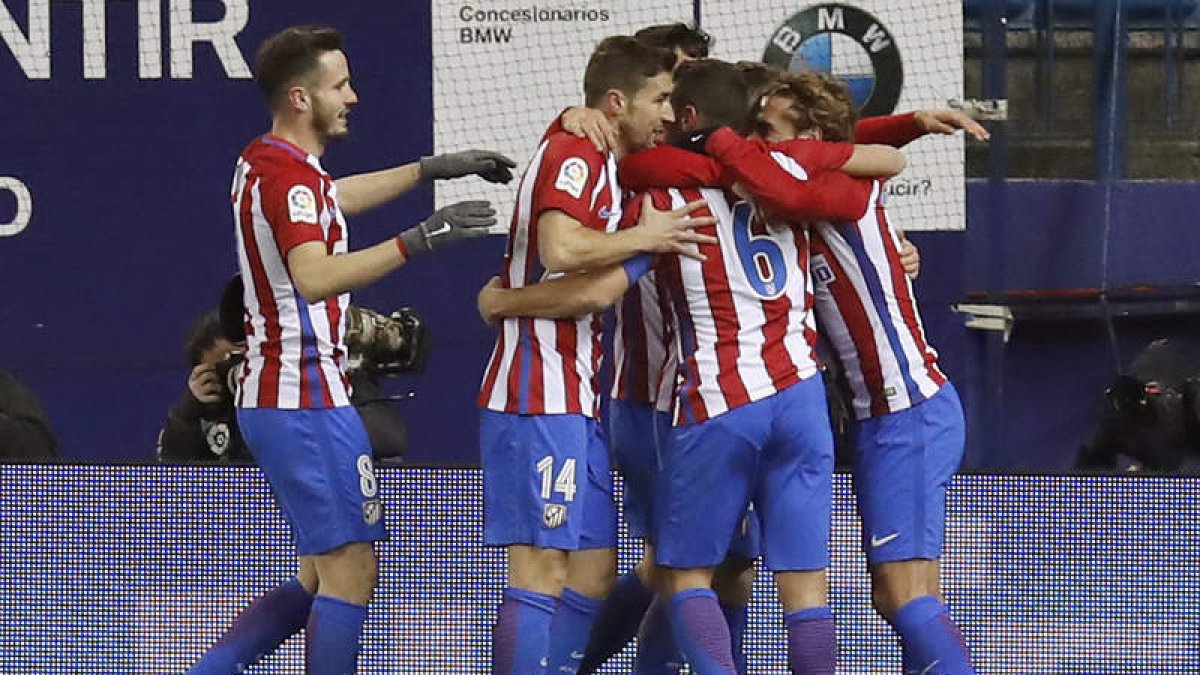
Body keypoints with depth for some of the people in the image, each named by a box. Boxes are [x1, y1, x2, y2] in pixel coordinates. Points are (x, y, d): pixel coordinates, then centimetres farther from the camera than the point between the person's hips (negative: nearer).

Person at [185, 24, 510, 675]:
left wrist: (433, 168, 38)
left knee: (319, 581, 14)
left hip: (272, 397, 10)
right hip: (307, 400, -10)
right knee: (349, 573, -8)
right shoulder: (290, 175, -17)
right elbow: (313, 277, -34)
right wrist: (418, 241, -39)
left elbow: (333, 199, 35)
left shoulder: (262, 163, 13)